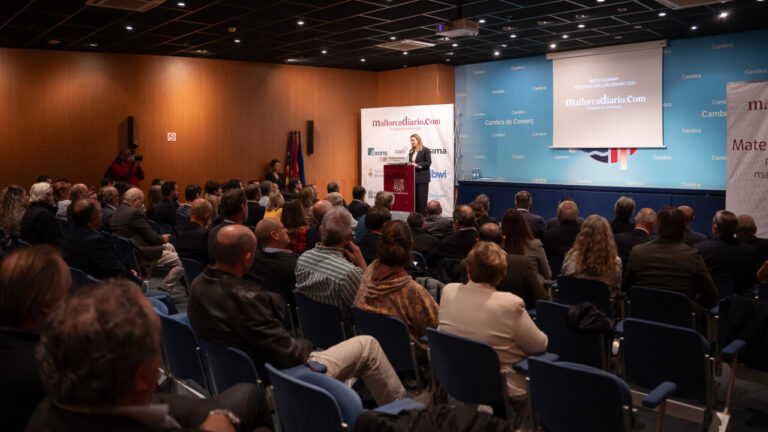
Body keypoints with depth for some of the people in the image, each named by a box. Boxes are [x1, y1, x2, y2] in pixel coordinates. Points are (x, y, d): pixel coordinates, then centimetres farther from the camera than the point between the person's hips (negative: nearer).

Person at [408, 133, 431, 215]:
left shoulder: (425, 150, -3)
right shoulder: (411, 152, 17)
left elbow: (428, 163, -10)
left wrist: (417, 165, -16)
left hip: (422, 178, -6)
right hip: (413, 178, 6)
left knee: (422, 198, -4)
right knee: (414, 198, 5)